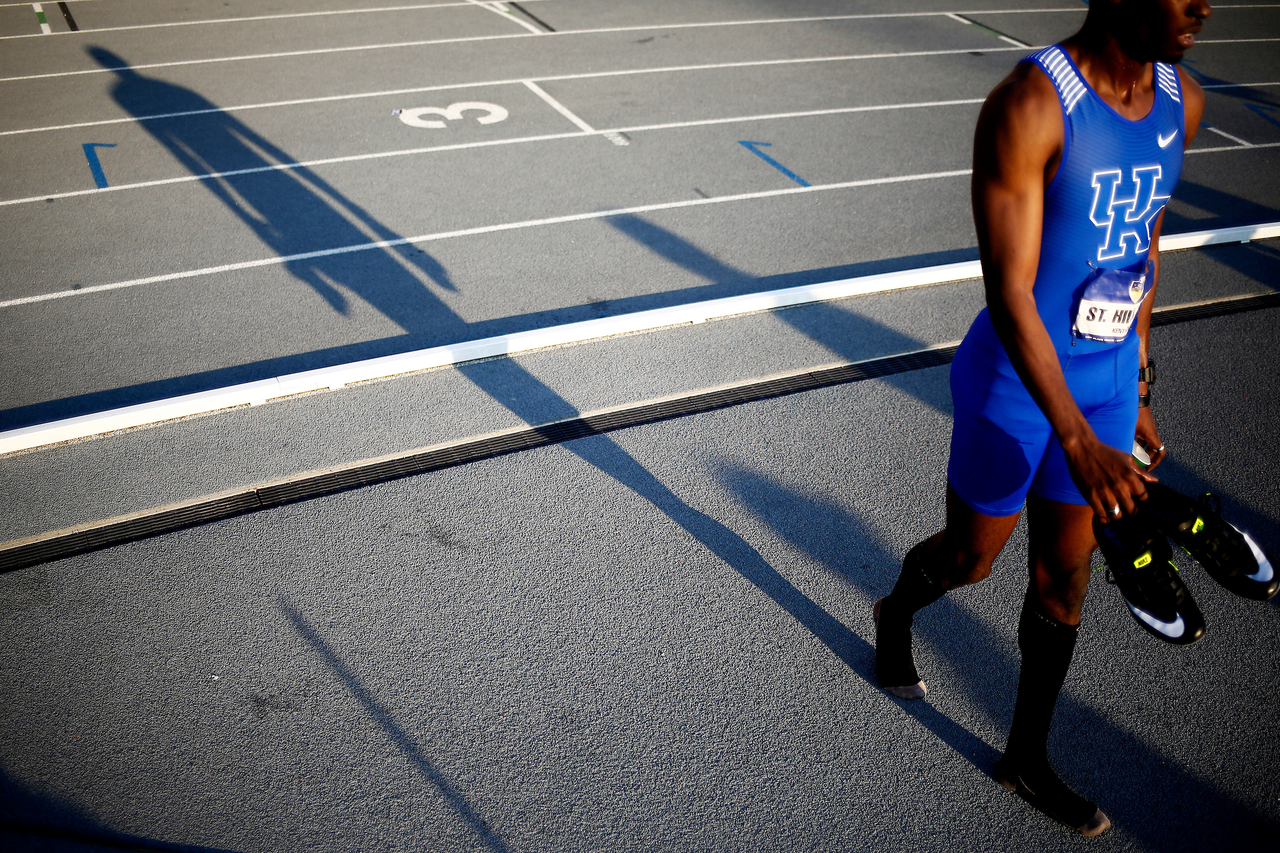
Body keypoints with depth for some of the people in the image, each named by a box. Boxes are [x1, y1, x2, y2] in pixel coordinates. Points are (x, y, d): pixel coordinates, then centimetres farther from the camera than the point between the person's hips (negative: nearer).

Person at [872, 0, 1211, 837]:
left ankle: (1028, 759, 34)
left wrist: (1136, 392, 16)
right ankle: (896, 614, 51)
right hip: (1016, 384, -6)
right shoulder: (1030, 106, -23)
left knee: (1065, 581, 14)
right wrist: (1079, 441, -34)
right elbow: (1010, 294, -27)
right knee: (969, 559, 14)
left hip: (1105, 382, 6)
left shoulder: (1182, 101, 1)